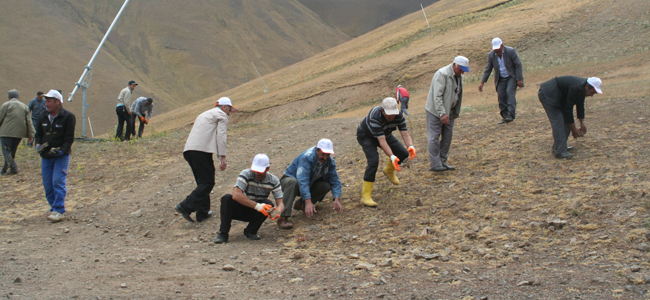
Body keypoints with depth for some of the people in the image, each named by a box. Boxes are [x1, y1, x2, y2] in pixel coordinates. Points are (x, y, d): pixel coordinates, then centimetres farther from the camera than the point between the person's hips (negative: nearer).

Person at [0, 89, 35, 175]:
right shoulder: (24, 106, 11)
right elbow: (29, 122, 7)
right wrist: (31, 135, 7)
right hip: (19, 133, 5)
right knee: (12, 152, 14)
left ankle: (13, 168, -19)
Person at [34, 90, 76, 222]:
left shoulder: (68, 117, -8)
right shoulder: (43, 117, 10)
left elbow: (69, 138, -11)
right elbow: (38, 134, 15)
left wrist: (61, 150, -23)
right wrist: (38, 145, -5)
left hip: (61, 156, -6)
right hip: (46, 157, 6)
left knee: (58, 182, -14)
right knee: (48, 185, 6)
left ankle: (59, 211, -13)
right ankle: (54, 208, 19)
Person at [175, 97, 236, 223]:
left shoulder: (204, 114, 34)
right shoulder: (222, 115, 7)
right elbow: (221, 136, -6)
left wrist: (209, 159, 30)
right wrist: (222, 157, -12)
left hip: (188, 150, 9)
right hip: (201, 150, -9)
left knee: (203, 182, 16)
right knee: (207, 182, -7)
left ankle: (203, 213, 15)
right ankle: (185, 207, -17)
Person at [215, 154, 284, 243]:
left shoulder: (273, 180, -8)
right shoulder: (246, 174, -18)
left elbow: (280, 203, -12)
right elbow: (236, 195, -32)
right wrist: (257, 206, -41)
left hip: (255, 213, 2)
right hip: (239, 210, -2)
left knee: (268, 204, -28)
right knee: (227, 198, -30)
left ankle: (250, 231, -10)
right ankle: (223, 233, -22)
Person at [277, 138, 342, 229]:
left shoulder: (330, 161, -11)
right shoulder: (307, 158, -30)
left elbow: (335, 181, -10)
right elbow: (302, 180, -40)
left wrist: (337, 199, -28)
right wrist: (308, 201, -51)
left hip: (310, 184, 6)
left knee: (326, 186, -20)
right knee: (293, 182, -41)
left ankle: (300, 204, -2)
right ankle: (283, 218, -44)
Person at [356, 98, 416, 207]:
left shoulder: (399, 116, -24)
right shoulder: (375, 117, -41)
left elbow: (405, 134, -26)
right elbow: (382, 141, -44)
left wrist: (411, 146, -48)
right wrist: (392, 157, -53)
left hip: (385, 133, 6)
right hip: (366, 136, -6)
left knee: (404, 154, -2)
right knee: (373, 161, -27)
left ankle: (389, 171, 31)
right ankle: (365, 196, -24)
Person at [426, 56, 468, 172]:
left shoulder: (459, 76, 8)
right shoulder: (442, 74, -19)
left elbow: (458, 95, 19)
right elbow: (437, 96, -25)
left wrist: (456, 112, 16)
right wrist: (442, 113, -30)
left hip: (449, 110, 8)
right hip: (436, 110, -8)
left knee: (447, 137, 8)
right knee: (434, 137, -6)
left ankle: (443, 162, 17)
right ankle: (435, 164, -1)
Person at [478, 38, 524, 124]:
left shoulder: (511, 51, -14)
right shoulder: (491, 55, -3)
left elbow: (518, 65, -12)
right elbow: (488, 69, 4)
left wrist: (519, 79, -16)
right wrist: (482, 82, -1)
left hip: (512, 77, -4)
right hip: (501, 79, 4)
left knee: (510, 93, -21)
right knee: (501, 96, -6)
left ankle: (510, 115, -24)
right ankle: (504, 117, 2)